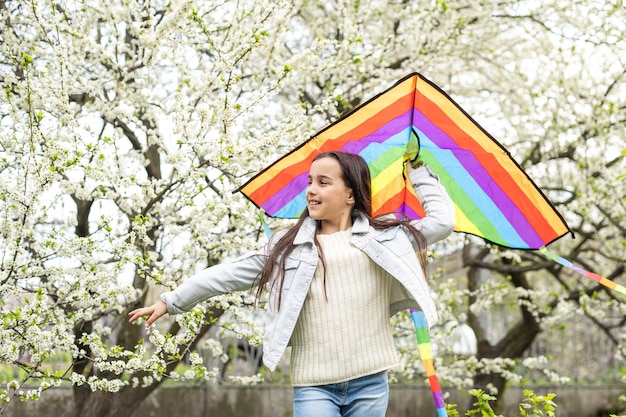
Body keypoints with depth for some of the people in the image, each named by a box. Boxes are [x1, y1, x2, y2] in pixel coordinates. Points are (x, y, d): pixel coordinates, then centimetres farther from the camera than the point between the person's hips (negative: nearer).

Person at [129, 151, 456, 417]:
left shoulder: (385, 236, 8)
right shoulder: (288, 245, 11)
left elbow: (443, 220, 10)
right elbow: (232, 274, 11)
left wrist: (417, 172, 13)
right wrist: (171, 301, 11)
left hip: (370, 382, 0)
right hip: (314, 385, 0)